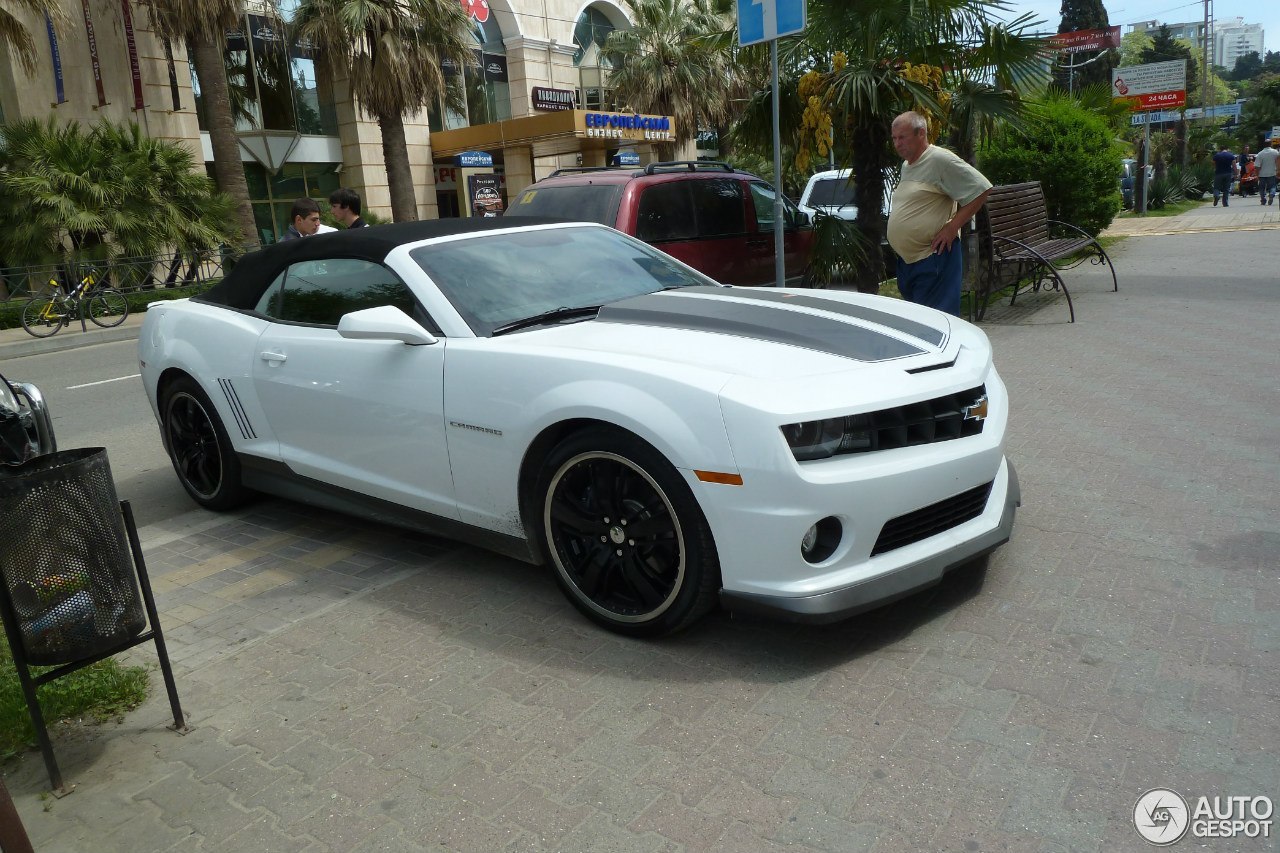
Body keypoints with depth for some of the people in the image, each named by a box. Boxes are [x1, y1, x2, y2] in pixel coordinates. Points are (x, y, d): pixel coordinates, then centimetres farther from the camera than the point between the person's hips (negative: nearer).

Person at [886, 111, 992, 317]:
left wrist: (952, 226, -16)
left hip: (933, 259, -9)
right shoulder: (906, 166, 17)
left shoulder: (940, 159, -11)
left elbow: (981, 189, -13)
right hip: (906, 259, 9)